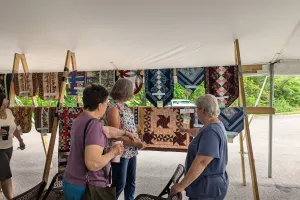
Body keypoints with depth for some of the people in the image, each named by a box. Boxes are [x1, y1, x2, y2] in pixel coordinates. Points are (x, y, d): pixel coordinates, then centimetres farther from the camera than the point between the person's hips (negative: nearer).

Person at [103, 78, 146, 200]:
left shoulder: (124, 105, 9)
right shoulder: (113, 108, -18)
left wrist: (137, 141, 2)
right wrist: (135, 143, -18)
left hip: (131, 151, 8)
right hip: (120, 152, -8)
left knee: (131, 182, 19)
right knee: (119, 184, 5)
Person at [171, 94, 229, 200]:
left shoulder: (211, 131, -27)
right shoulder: (215, 126, 5)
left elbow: (201, 163, -32)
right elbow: (201, 135, 27)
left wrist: (180, 186, -27)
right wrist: (187, 130, 43)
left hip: (207, 190, -9)